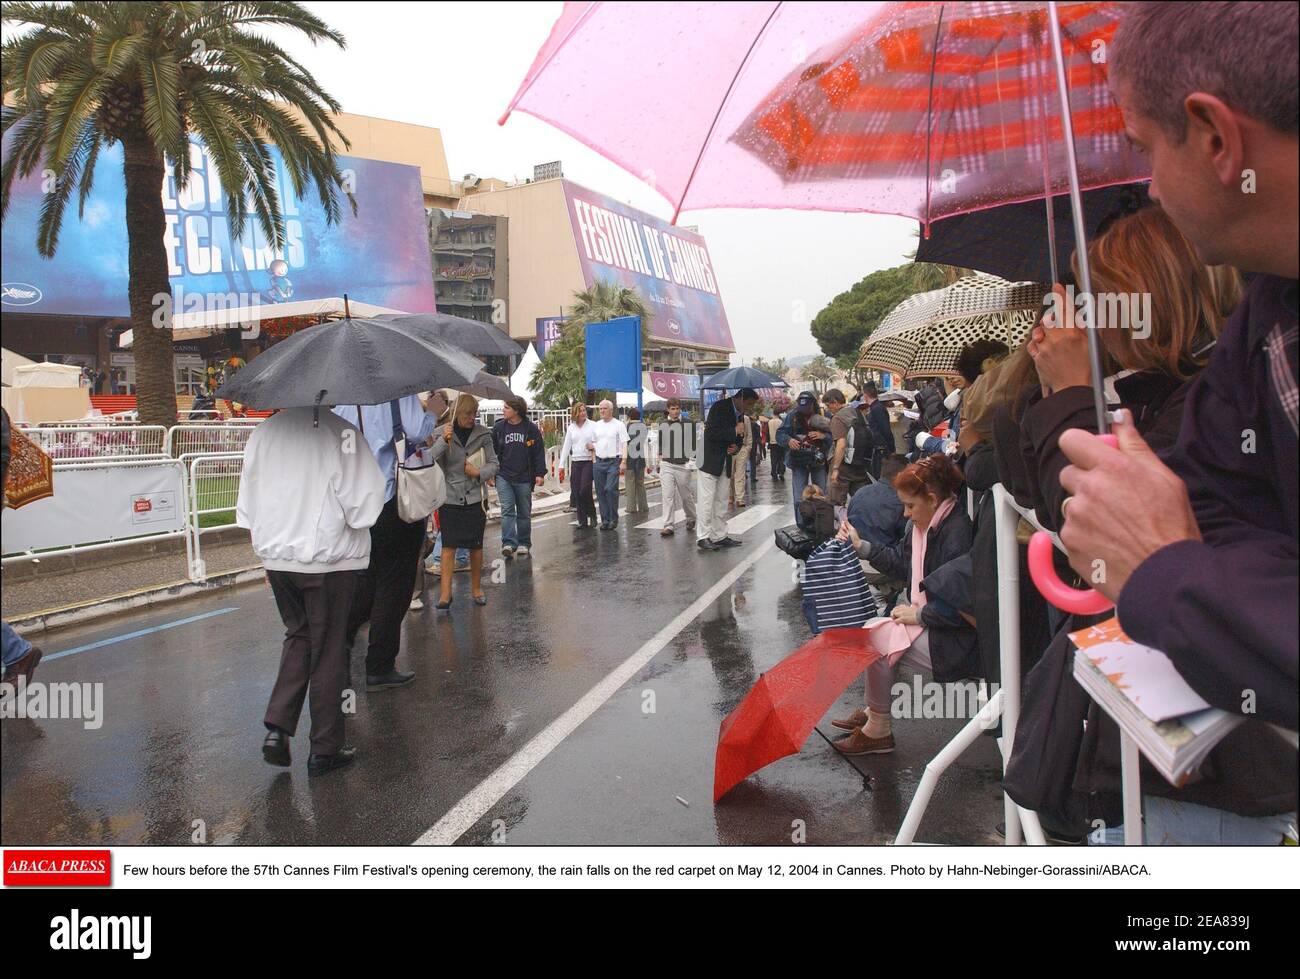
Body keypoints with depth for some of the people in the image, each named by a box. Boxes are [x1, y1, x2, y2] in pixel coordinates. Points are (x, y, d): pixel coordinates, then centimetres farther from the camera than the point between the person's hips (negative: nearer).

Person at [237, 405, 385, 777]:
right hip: (330, 562, -5)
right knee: (328, 651, 8)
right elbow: (364, 507, -18)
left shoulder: (262, 433, 2)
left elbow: (247, 509, 9)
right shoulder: (340, 432, -16)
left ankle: (277, 726, 13)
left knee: (298, 636, 24)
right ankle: (325, 749, 18)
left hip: (276, 558, 5)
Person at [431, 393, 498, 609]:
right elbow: (431, 460, -12)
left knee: (476, 545, 8)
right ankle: (445, 593, -3)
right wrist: (444, 441, -26)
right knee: (448, 545, -5)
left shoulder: (482, 434, 1)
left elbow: (493, 463, 6)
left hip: (475, 496, 1)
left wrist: (480, 473, -12)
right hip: (450, 496, -1)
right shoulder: (442, 432, -2)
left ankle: (476, 588, 23)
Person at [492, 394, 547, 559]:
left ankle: (524, 544, 20)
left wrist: (540, 473, -5)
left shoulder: (531, 428, -3)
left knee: (524, 513, 10)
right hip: (503, 477, 0)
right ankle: (509, 543, -14)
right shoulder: (498, 427, 2)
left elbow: (539, 452, 0)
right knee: (507, 510, -10)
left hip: (524, 478, 0)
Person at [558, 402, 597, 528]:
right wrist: (562, 465, 9)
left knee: (585, 490, -13)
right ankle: (582, 520, 10)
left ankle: (592, 515, 8)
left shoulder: (593, 425, -1)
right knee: (576, 492, 2)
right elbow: (566, 446, 11)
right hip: (575, 462, 4)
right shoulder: (571, 427, 10)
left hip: (589, 461, -4)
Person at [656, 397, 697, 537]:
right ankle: (668, 526, -4)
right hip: (667, 464, 1)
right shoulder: (663, 425, 7)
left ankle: (691, 519, 31)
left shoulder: (688, 424, -1)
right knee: (668, 496, -5)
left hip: (683, 465, -1)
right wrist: (660, 462, 10)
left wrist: (691, 461, -4)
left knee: (686, 495, 9)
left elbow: (693, 444, 3)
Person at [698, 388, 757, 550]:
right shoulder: (719, 407, -13)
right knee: (707, 500, -7)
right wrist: (735, 431, -21)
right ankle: (702, 537, -4)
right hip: (710, 462, -8)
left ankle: (720, 536, 15)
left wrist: (736, 447, -1)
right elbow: (711, 433, -22)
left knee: (722, 501, 10)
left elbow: (739, 437, 21)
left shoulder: (740, 413, 11)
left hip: (726, 463, 8)